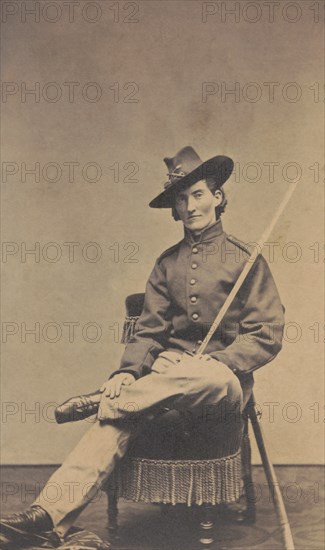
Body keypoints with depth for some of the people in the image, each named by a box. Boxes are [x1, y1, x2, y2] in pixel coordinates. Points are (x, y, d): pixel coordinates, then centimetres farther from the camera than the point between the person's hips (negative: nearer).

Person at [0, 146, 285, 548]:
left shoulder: (244, 258, 2)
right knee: (118, 415, -26)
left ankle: (102, 399, -18)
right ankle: (50, 517, -33)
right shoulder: (168, 263, 15)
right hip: (170, 369, 4)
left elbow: (266, 336, -2)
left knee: (193, 376, -40)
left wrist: (211, 364, -16)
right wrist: (127, 372, -10)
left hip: (225, 376, -3)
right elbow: (149, 330, 9)